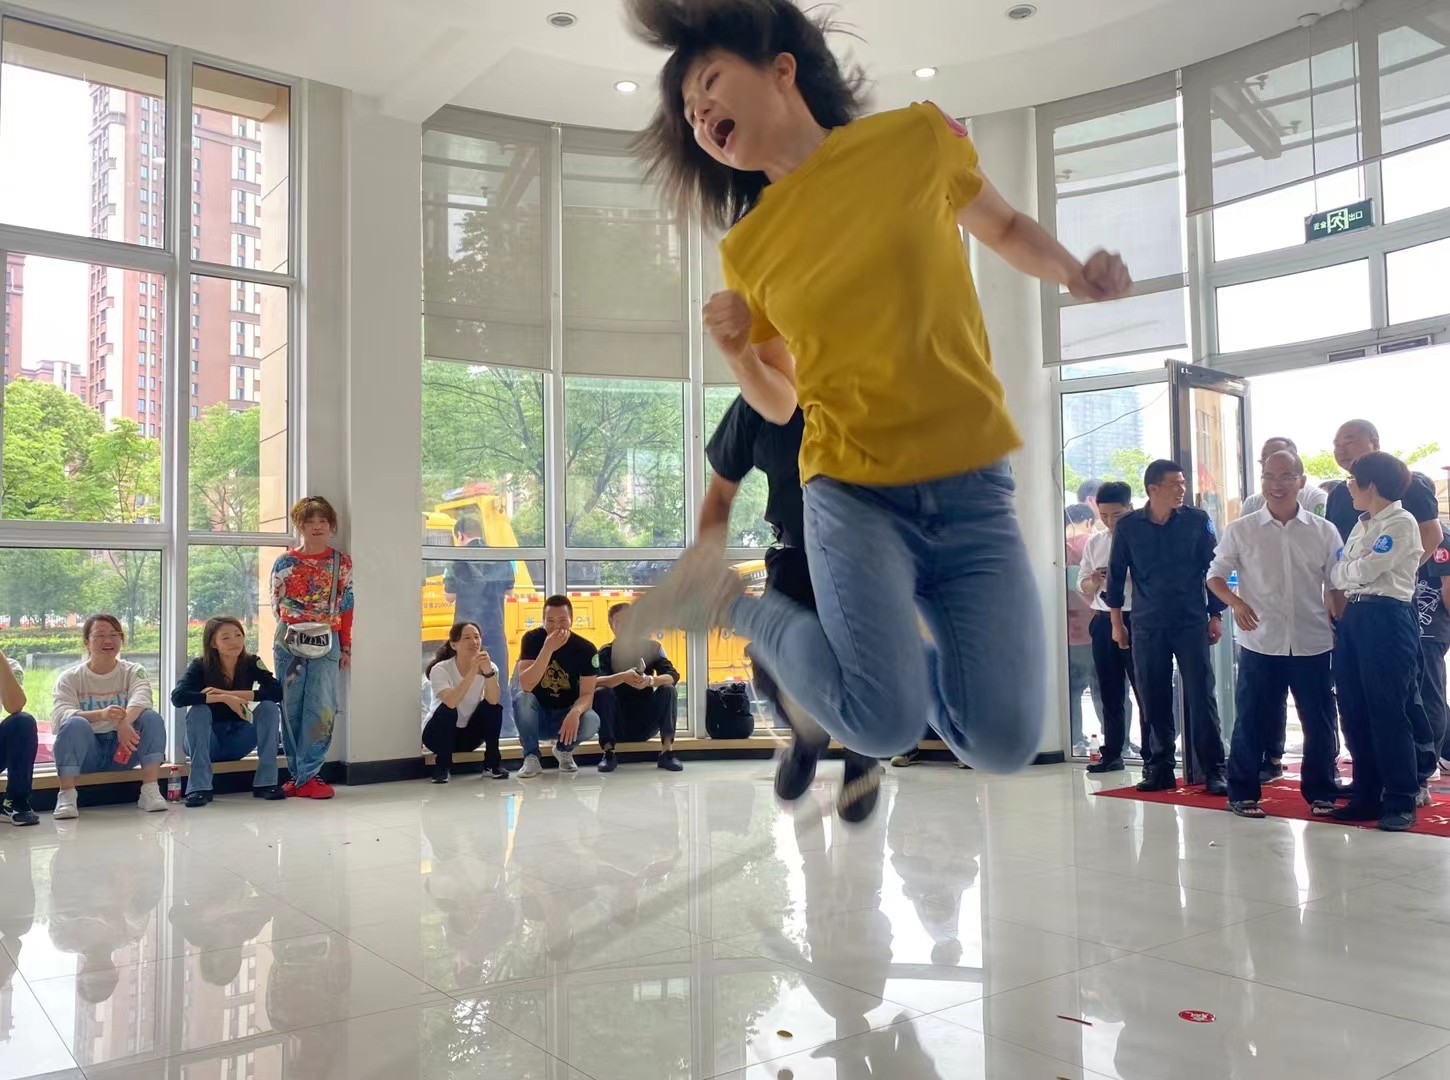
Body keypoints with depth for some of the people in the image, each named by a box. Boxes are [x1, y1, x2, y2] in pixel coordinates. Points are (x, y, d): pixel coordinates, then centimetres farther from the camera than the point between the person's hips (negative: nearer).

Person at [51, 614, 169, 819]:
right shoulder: (70, 678, -1)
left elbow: (140, 699, -21)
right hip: (87, 752, -1)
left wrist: (125, 722, -45)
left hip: (122, 749, 1)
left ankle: (151, 790, -25)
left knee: (152, 718, -24)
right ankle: (66, 796, -29)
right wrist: (101, 714, -40)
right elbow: (60, 715, -19)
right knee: (74, 724, -31)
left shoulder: (133, 672, 3)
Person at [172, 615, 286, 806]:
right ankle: (199, 787, -31)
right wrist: (223, 699, -36)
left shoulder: (252, 663, -9)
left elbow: (277, 692, -24)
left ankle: (266, 782, -19)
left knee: (269, 707, -21)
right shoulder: (200, 666, -14)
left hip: (237, 742, 2)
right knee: (199, 709, -30)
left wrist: (231, 694, -30)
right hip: (206, 743, -2)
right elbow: (178, 697, -31)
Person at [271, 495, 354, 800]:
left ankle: (308, 775, 1)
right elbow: (277, 605, 12)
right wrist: (296, 627, 0)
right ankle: (296, 773, 14)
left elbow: (346, 607, 7)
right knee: (291, 708, 4)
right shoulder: (284, 563, 6)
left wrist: (346, 646, 6)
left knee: (321, 709, -5)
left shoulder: (341, 563, 6)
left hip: (327, 643, 0)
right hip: (290, 641, 1)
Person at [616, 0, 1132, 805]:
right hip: (853, 487, -1)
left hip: (972, 489, 1)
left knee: (1003, 741, -9)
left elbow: (1005, 228, 18)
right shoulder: (748, 248, 4)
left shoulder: (917, 138, 0)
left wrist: (1075, 275, -1)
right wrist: (736, 352, -7)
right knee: (882, 721, -22)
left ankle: (890, 636, 20)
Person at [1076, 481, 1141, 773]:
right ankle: (1112, 754, 21)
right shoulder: (1094, 543, 11)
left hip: (1135, 620, -5)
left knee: (1144, 691, 1)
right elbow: (1083, 588, 13)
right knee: (1109, 693, 12)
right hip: (1103, 621, 5)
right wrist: (1094, 582, -9)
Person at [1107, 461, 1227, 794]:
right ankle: (1159, 768, 16)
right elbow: (1116, 574, 8)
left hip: (1191, 623, -1)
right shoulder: (1128, 526, 1)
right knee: (1154, 701, 6)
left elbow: (1212, 569, 5)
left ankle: (1214, 770, 3)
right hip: (1146, 627, 1)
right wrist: (1116, 621, 9)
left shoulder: (1197, 520, 0)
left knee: (1201, 697, -4)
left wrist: (1215, 616, 4)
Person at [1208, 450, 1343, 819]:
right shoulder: (1240, 531, 0)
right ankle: (1242, 793, 18)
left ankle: (1320, 793, 25)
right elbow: (1215, 575, 5)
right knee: (1252, 722, 4)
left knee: (1320, 724, 8)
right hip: (1260, 644, -1)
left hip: (1313, 645, 2)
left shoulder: (1324, 532, 4)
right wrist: (1235, 602, -13)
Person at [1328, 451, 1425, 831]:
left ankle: (1401, 802, 3)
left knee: (1388, 713, -5)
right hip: (1353, 617, 8)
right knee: (1355, 712, 9)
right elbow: (1344, 576, 16)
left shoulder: (1401, 522, -7)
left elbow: (1364, 570, -13)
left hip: (1386, 618, -8)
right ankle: (1367, 796, 17)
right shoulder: (1362, 525, 19)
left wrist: (1336, 571, 4)